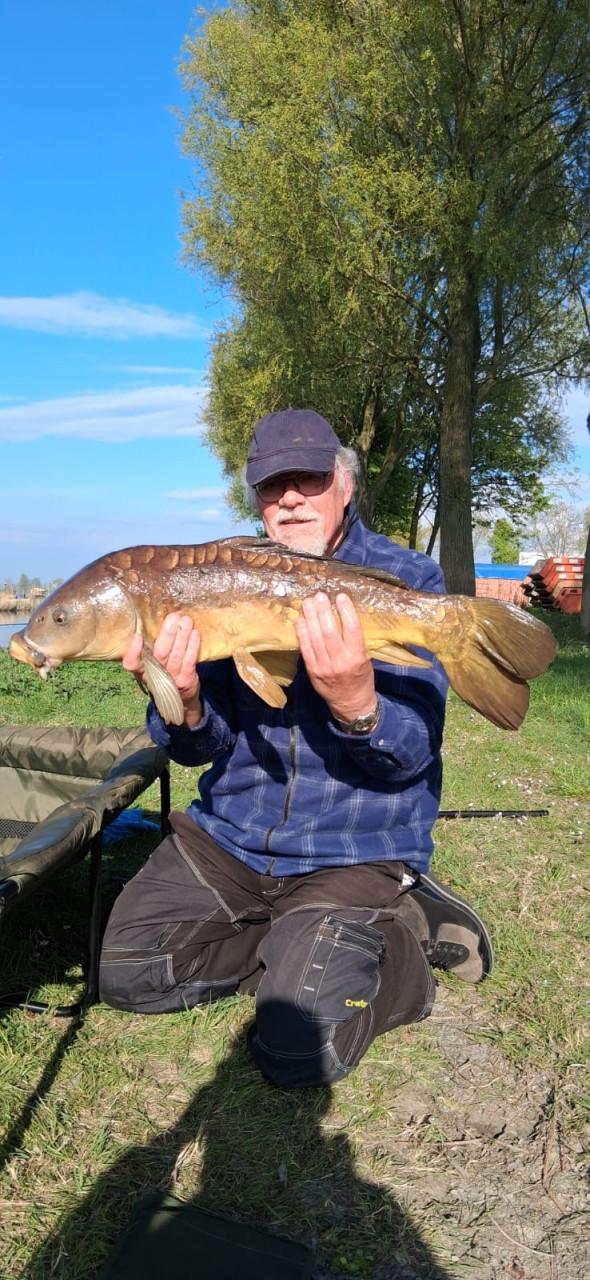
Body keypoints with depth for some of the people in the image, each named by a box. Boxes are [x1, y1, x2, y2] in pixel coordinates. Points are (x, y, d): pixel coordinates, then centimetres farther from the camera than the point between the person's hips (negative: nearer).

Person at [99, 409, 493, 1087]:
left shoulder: (408, 580, -9)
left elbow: (413, 752, -16)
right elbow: (204, 747, -1)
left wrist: (356, 705, -39)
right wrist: (182, 703, -26)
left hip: (357, 848, -4)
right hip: (229, 830, 5)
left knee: (296, 1049, -15)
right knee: (125, 972, -1)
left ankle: (406, 938, 9)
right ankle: (291, 942, 11)